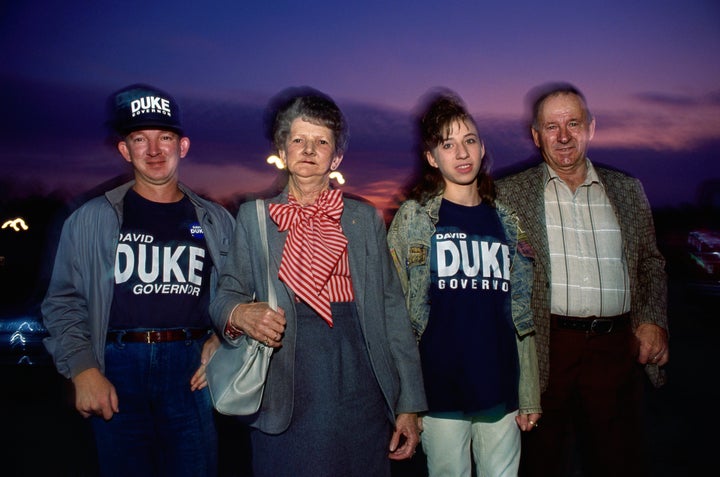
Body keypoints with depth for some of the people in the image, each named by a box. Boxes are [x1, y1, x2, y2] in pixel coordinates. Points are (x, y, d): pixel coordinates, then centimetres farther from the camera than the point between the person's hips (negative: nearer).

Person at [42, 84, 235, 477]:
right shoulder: (91, 219, 6)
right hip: (117, 368, 0)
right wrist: (83, 370, -5)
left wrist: (221, 342, -5)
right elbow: (64, 302, 5)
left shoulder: (215, 221, 9)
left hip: (190, 369, 1)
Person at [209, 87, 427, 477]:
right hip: (284, 394, -1)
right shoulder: (253, 217, 8)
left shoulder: (365, 218, 9)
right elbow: (227, 294, 9)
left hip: (361, 390, 1)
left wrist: (408, 403, 2)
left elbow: (392, 310, 6)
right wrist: (238, 314, -16)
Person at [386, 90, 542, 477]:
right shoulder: (414, 217, 1)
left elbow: (522, 314, 10)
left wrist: (529, 396, 8)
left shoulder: (505, 220, 10)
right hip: (441, 392, -3)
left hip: (501, 392, 3)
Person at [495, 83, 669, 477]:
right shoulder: (511, 193, 3)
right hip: (547, 348, -2)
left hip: (618, 347, 3)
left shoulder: (628, 190, 12)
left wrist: (653, 319, 3)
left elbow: (650, 261, 18)